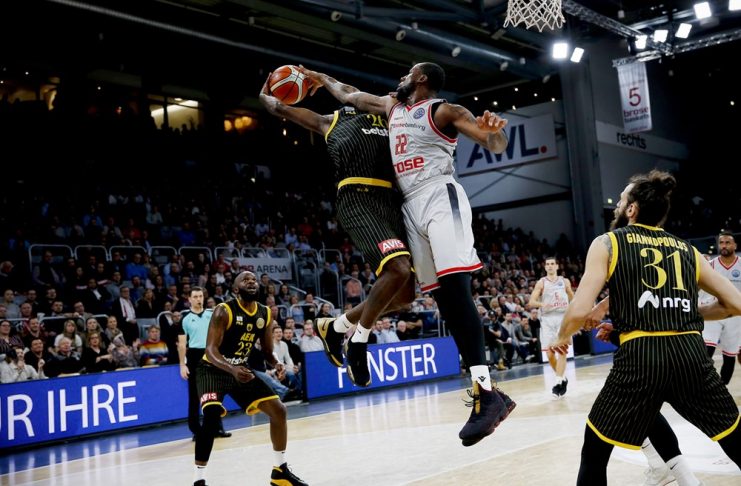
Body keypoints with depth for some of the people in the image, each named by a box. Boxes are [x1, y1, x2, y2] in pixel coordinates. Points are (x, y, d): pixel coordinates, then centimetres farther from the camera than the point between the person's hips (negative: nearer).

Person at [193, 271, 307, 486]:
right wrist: (232, 370, -44)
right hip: (213, 369, -6)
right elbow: (211, 349, -27)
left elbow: (267, 350, 9)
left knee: (278, 409, 1)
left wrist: (276, 363, -14)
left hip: (242, 369, 6)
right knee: (211, 416, -30)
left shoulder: (265, 314, -2)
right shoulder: (224, 311, -20)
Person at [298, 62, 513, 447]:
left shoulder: (444, 111, 2)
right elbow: (350, 96, 41)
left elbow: (497, 146, -7)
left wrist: (492, 131, -29)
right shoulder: (393, 106, 24)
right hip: (412, 206, 7)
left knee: (456, 289, -20)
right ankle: (486, 392, -3)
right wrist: (323, 79, 50)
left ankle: (486, 393, -25)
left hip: (440, 198, -7)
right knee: (443, 298, -1)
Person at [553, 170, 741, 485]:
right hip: (691, 352, 3)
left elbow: (580, 311, -4)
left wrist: (562, 338, 16)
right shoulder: (687, 249, 19)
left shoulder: (607, 243, 8)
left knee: (594, 453, 16)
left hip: (640, 356, -3)